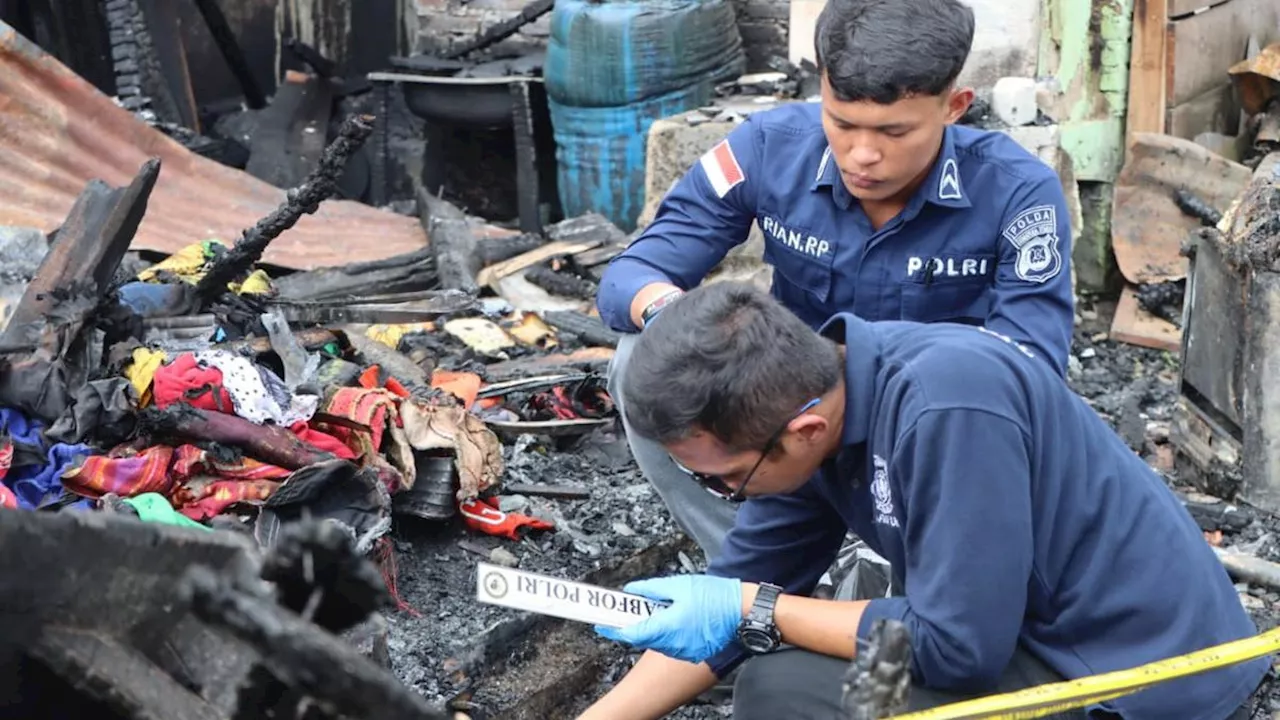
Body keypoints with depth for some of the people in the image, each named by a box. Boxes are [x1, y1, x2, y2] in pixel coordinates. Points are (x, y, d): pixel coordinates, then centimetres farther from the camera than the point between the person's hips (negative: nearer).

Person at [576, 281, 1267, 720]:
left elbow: (959, 647, -25)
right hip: (1039, 630, 9)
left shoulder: (946, 405, -29)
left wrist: (754, 610, -18)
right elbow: (737, 594, 6)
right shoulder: (801, 399, -3)